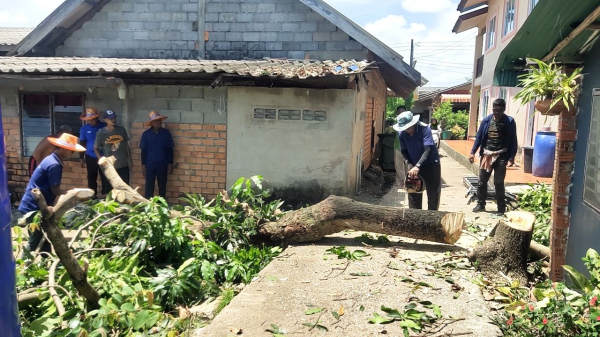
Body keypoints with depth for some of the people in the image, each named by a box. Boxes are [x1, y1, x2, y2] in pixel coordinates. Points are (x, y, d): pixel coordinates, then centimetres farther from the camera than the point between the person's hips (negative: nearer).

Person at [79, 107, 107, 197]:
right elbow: (82, 144, 7)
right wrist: (81, 158, 5)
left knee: (105, 178, 1)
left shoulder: (104, 126, -5)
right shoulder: (84, 129, 0)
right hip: (90, 158, 2)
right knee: (92, 178, 10)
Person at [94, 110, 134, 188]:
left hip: (123, 165, 2)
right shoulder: (101, 133, -7)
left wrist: (130, 160, 8)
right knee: (111, 188, 10)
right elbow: (95, 148, 2)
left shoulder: (122, 130, 0)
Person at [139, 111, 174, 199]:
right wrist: (143, 165, -2)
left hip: (163, 165, 1)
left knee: (162, 186, 9)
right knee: (149, 186, 2)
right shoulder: (146, 134, -3)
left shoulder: (166, 133, -1)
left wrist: (170, 164, -1)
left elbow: (170, 150, 2)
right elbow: (143, 151, 1)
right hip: (150, 164, -1)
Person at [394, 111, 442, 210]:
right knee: (413, 194, 5)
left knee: (433, 193, 6)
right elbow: (404, 151, -5)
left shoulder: (424, 128, -26)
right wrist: (409, 164, -21)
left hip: (431, 164, -3)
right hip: (414, 165, 3)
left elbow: (427, 149, -33)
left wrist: (417, 166, -42)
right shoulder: (401, 133, -13)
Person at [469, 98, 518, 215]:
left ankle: (501, 208, 9)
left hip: (501, 156, -3)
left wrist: (511, 157, -11)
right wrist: (473, 152, 1)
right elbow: (479, 137, 7)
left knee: (498, 183, -1)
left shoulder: (510, 122, -4)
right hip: (486, 154, 3)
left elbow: (513, 140, -3)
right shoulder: (486, 120, 3)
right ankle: (480, 204, 22)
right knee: (482, 181, 9)